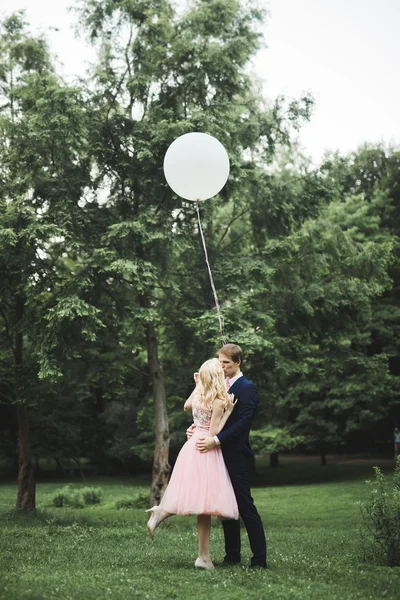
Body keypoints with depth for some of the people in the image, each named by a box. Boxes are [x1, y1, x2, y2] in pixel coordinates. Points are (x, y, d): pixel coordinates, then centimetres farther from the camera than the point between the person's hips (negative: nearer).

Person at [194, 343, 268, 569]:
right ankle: (232, 555, 20)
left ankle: (260, 559, 2)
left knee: (246, 506, -5)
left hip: (236, 456, -8)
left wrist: (216, 440, -23)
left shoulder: (247, 388, -9)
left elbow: (242, 423, -18)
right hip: (221, 455, 8)